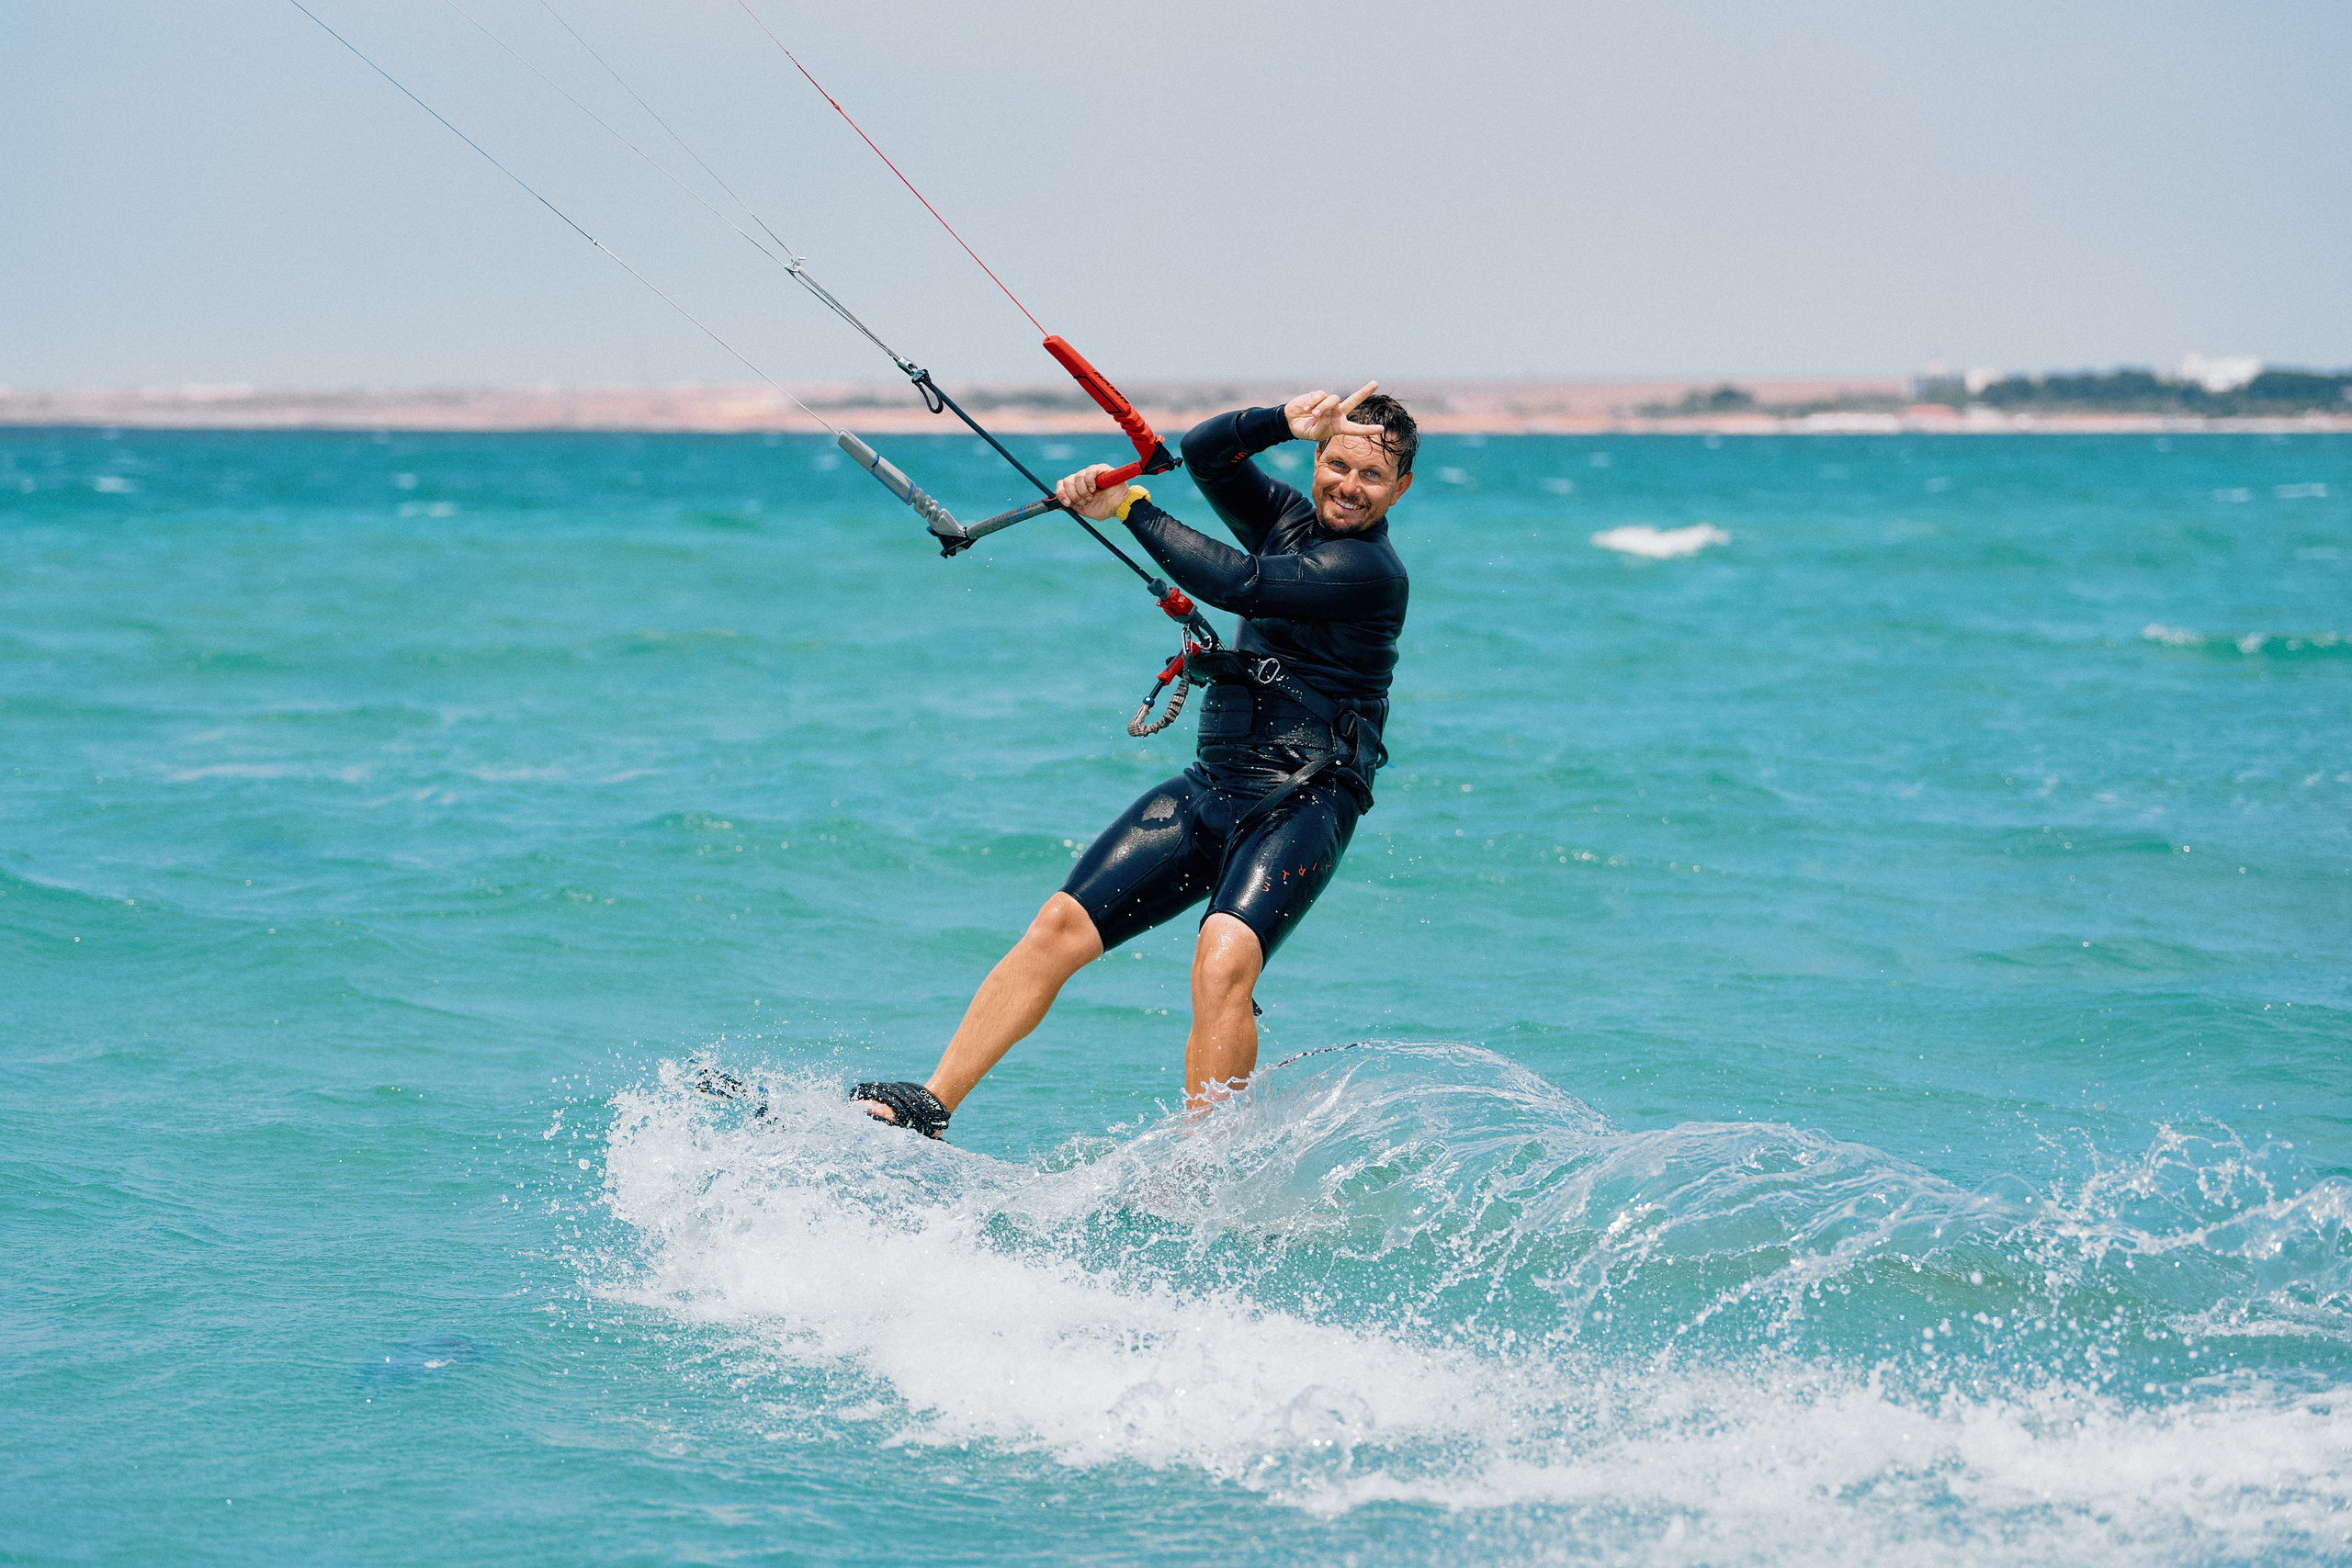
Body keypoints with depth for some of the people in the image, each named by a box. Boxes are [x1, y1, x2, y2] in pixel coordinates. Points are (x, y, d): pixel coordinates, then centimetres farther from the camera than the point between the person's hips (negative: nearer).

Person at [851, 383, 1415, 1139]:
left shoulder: (1371, 569, -11)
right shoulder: (1287, 516, 13)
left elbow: (1236, 584, -20)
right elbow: (1203, 451, 1)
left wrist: (1128, 506, -13)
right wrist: (1286, 422, -15)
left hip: (1302, 807, -7)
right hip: (1212, 786, 7)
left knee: (1223, 962, -31)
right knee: (1061, 925, -3)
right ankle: (927, 1106, 0)